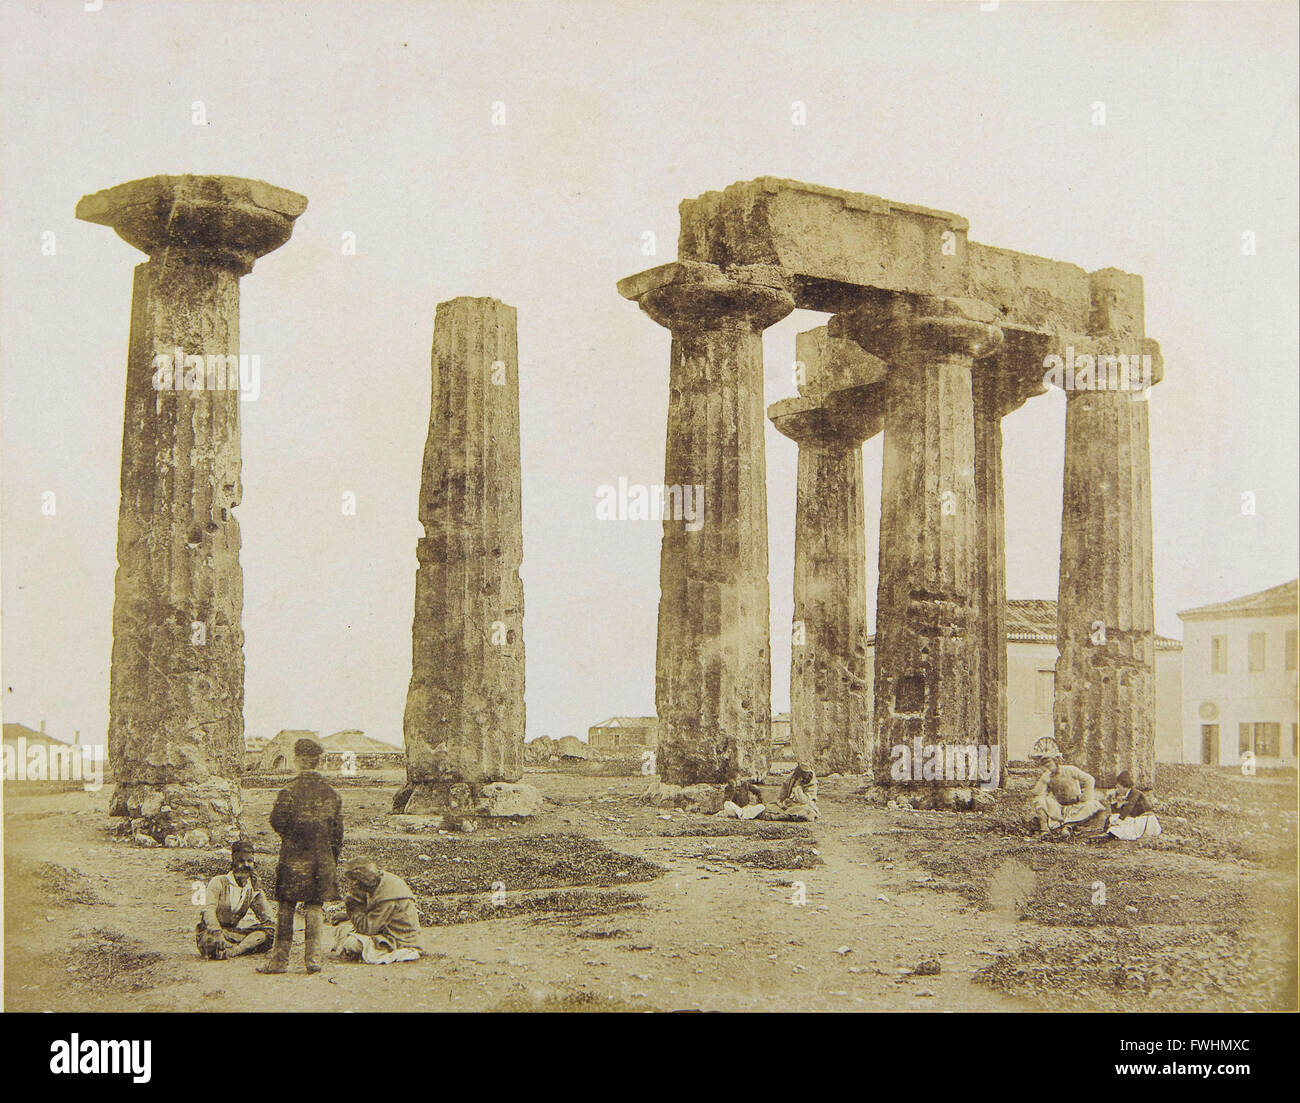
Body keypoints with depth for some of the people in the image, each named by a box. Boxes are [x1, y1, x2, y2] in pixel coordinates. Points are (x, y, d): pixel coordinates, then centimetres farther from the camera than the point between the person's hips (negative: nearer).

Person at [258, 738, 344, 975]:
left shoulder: (291, 790, -10)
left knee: (286, 907, 4)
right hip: (322, 857, 4)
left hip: (294, 856, -4)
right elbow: (338, 830, 8)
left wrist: (290, 835, 10)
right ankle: (314, 958, 4)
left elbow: (277, 820, -12)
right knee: (315, 907, 8)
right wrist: (333, 860, 17)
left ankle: (280, 958, 6)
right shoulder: (330, 792, 5)